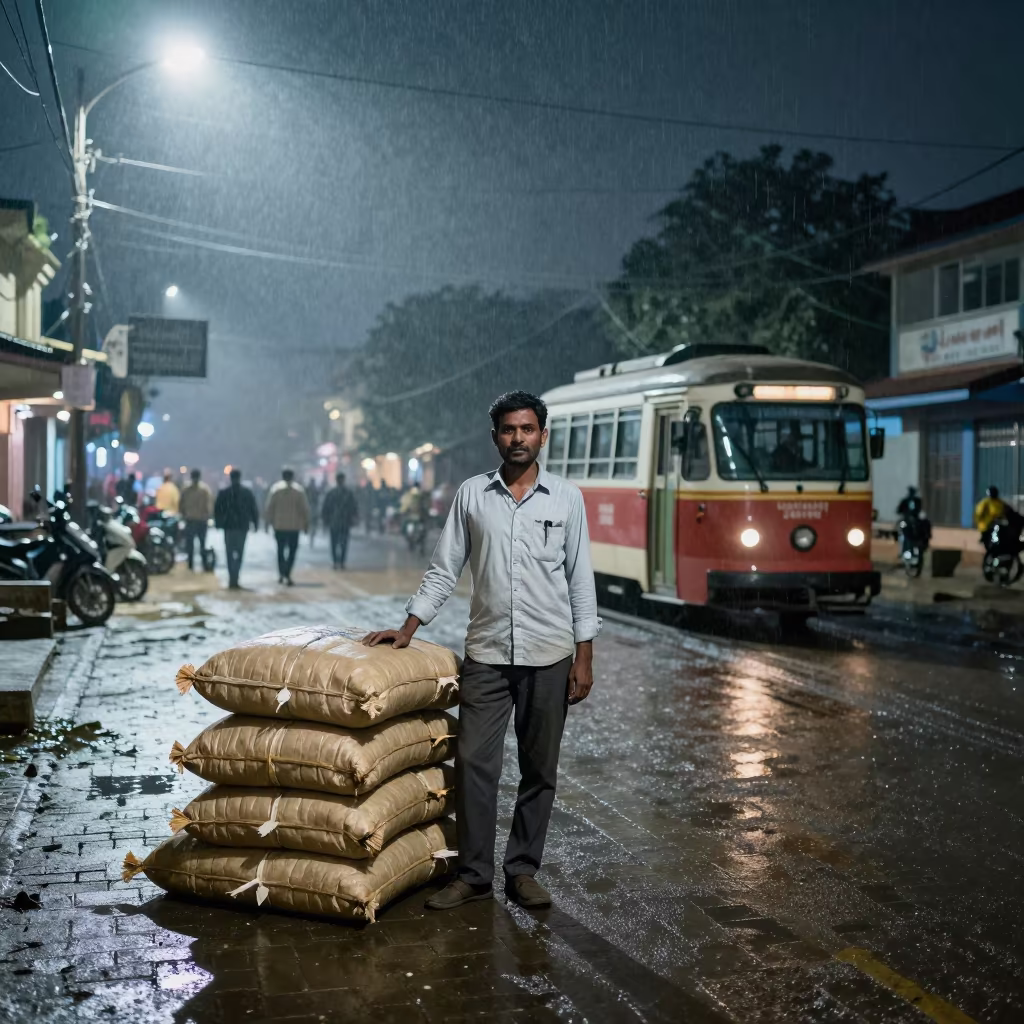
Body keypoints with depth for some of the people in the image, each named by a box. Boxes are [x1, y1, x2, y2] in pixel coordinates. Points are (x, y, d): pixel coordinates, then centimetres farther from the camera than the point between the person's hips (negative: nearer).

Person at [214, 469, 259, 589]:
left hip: (228, 526, 0)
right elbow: (254, 509, 2)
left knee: (230, 553, 7)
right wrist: (255, 524, 9)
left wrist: (218, 523, 12)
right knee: (239, 553, 6)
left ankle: (232, 579, -3)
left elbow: (217, 509, 2)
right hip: (242, 526, 0)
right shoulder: (247, 492, 0)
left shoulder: (223, 492, 0)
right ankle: (235, 580, 0)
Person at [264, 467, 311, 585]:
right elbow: (304, 508, -3)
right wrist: (306, 523, 6)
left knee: (280, 549, 15)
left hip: (279, 525, 2)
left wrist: (268, 522, 9)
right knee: (292, 550, 3)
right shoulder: (299, 490, -4)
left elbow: (269, 507, 0)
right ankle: (287, 575, -9)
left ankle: (281, 574, 14)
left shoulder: (275, 489, -1)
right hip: (294, 526, -2)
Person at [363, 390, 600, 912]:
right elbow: (443, 571, 8)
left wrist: (584, 657, -2)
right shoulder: (472, 494, 4)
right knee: (473, 763, -2)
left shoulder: (566, 497, 1)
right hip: (487, 653, 1)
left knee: (539, 769, 7)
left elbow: (580, 579, 2)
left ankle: (522, 870, 19)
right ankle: (474, 874, 9)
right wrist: (407, 630, 1)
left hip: (549, 655, 0)